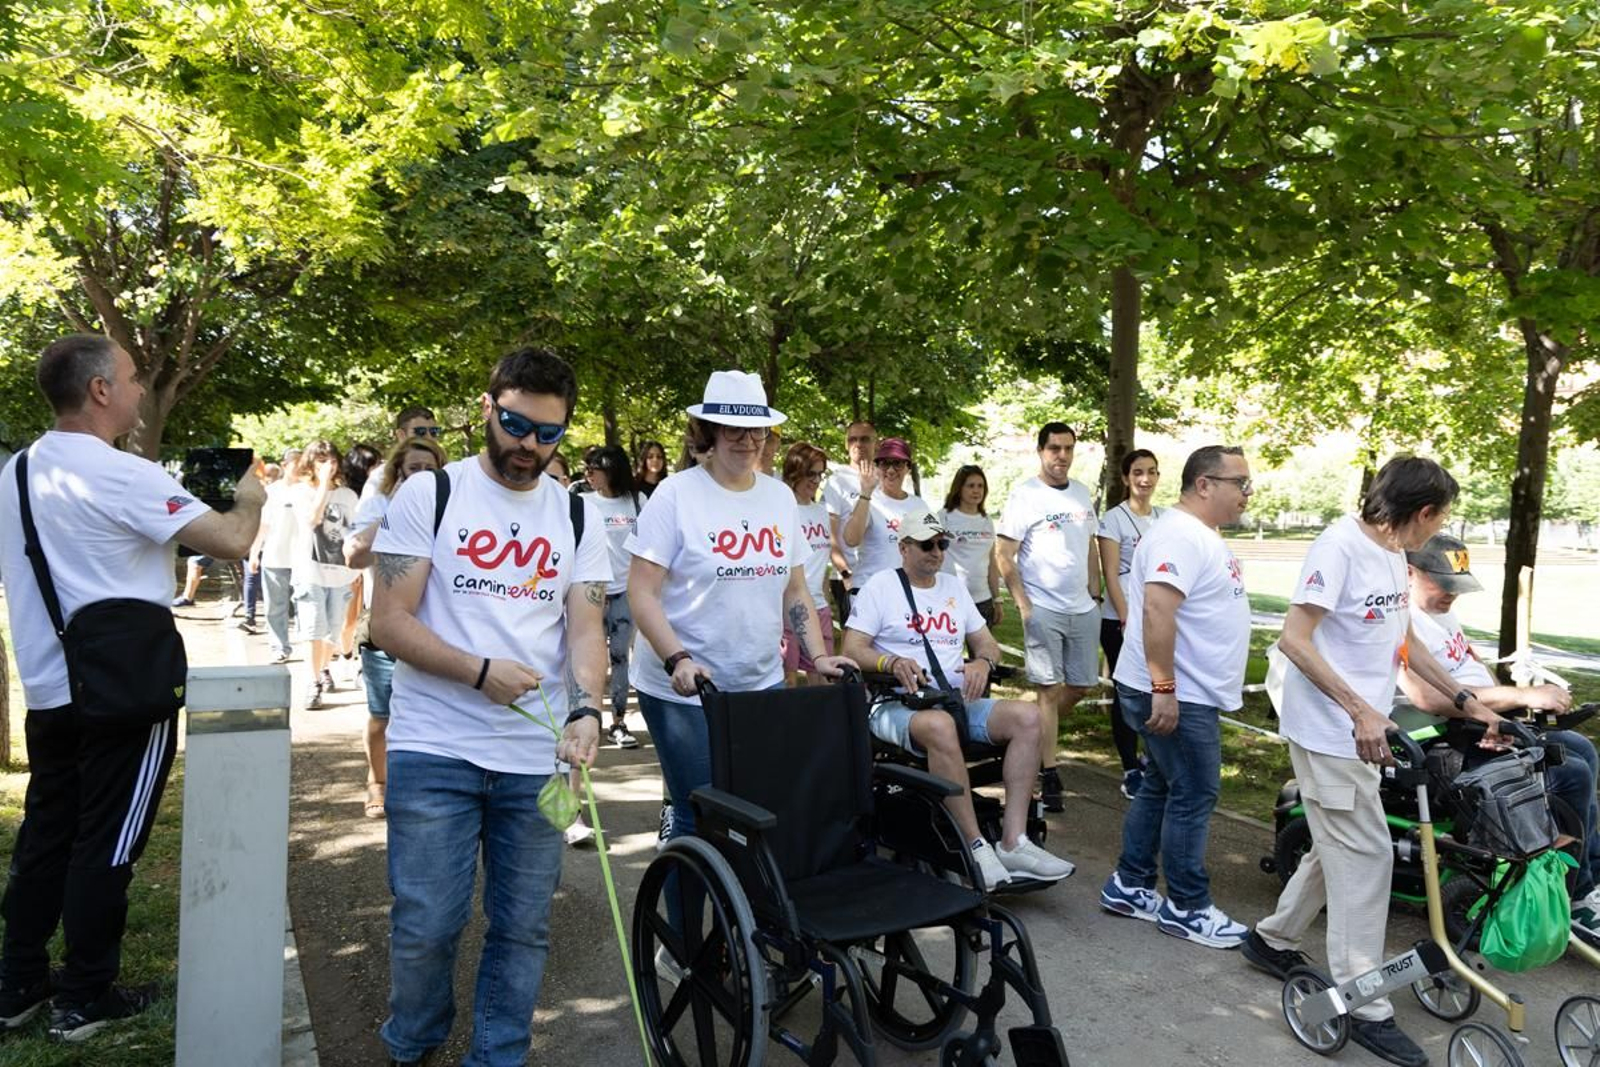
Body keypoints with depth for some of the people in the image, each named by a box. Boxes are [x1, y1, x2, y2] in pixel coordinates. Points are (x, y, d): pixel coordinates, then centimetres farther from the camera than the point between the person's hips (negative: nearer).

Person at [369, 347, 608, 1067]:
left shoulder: (577, 516, 8)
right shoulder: (429, 495, 0)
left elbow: (586, 629, 1)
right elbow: (388, 623, -4)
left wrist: (585, 709, -18)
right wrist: (481, 670, -17)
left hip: (538, 756, 3)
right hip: (433, 749, -2)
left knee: (523, 928, 10)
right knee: (425, 926, 3)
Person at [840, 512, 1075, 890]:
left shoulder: (955, 586, 21)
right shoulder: (880, 586, 4)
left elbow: (987, 643, 21)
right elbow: (852, 650, -5)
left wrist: (983, 662, -4)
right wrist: (892, 663, -24)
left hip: (957, 701, 6)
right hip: (896, 704, -6)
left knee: (1027, 716, -19)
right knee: (940, 725, -40)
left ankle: (1013, 842, -23)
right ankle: (976, 848, -32)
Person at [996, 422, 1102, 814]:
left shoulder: (1082, 493, 10)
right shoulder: (1025, 495, -8)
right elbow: (1004, 556, -10)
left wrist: (1094, 594, 11)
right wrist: (1023, 606, -13)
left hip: (1081, 608, 6)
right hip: (1042, 608, -6)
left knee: (1081, 685, 11)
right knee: (1050, 689, -3)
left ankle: (1036, 737, 32)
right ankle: (1049, 774, 6)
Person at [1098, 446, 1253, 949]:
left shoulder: (1202, 536, 15)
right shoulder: (1181, 536, -19)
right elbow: (1156, 611, -30)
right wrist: (1164, 689, -30)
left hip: (1192, 693, 10)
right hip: (1176, 696, -10)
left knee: (1160, 788, 16)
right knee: (1194, 797, -1)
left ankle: (1128, 887, 26)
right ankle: (1187, 908, 12)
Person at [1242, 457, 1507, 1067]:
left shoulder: (1393, 555, 10)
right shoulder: (1340, 546, -18)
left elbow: (1403, 640, 22)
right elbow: (1294, 640, -23)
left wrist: (1464, 701, 22)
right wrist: (1361, 710, -27)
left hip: (1359, 733, 9)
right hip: (1330, 732, -9)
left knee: (1341, 849, 17)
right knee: (1366, 856, -5)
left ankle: (1274, 941, 34)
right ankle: (1362, 1006, 6)